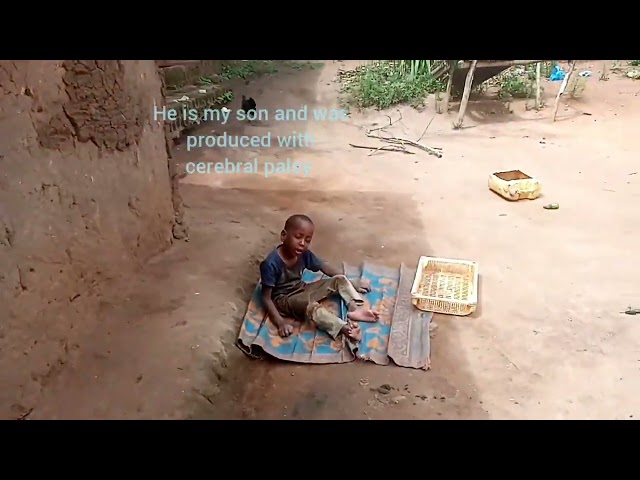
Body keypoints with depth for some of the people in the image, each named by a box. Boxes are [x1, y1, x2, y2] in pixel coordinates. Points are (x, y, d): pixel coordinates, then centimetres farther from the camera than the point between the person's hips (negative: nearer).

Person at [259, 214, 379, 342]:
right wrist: (280, 322, -33)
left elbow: (325, 268, 4)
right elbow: (266, 297, -24)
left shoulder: (304, 254, -10)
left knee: (340, 279, -1)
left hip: (301, 290, 7)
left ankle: (355, 308, -19)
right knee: (311, 306, -38)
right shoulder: (271, 263, -28)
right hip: (283, 300, -7)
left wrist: (351, 283, 3)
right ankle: (345, 328, -47)